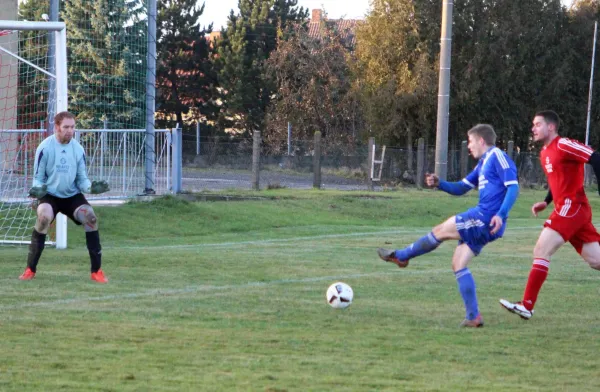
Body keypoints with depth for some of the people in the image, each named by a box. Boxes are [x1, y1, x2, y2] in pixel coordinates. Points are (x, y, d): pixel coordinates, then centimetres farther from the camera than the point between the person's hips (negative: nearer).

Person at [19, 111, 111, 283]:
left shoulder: (78, 149, -2)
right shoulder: (45, 148, -12)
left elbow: (81, 179, 4)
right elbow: (38, 177, -5)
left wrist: (91, 187, -18)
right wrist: (37, 189, -27)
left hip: (72, 195, 3)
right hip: (49, 194, -3)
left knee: (90, 217, -22)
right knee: (44, 217, -33)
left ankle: (96, 270, -12)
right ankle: (30, 269, -20)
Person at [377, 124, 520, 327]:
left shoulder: (497, 157, -6)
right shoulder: (483, 163, 24)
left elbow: (513, 187, -16)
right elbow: (460, 188, 27)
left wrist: (501, 214, -28)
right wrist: (439, 183, 7)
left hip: (486, 218, -10)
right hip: (484, 223, 10)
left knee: (440, 231, -2)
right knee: (458, 263, 7)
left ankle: (400, 256, 17)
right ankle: (473, 317, 5)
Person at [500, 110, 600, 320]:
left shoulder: (563, 145, -13)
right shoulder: (545, 153, 16)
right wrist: (546, 202, 15)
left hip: (572, 207, -9)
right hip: (565, 208, 9)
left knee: (541, 251, -12)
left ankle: (527, 306, -12)